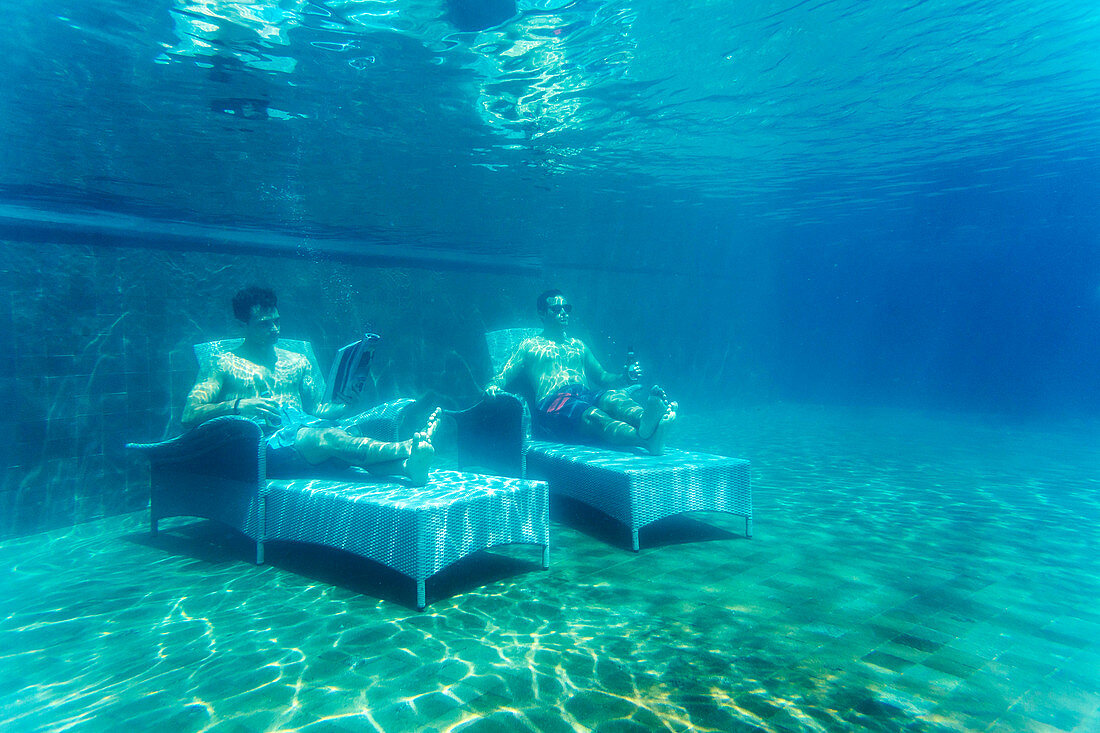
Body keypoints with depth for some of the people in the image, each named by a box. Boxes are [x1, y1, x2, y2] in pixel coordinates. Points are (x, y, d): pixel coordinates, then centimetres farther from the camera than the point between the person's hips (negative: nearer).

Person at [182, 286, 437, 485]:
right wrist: (238, 405, -15)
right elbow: (189, 416, 3)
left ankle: (408, 465, -60)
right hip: (268, 443, -4)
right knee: (327, 436, -36)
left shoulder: (297, 362, 26)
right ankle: (408, 448, -56)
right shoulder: (224, 366, 12)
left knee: (348, 439, -32)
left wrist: (350, 406, -1)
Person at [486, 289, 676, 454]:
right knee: (592, 415, -38)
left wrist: (626, 378, 12)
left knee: (615, 397, -32)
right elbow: (503, 376, 13)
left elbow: (601, 377, 33)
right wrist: (493, 386, -12)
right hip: (553, 402, -4)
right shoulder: (529, 346, 21)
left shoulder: (578, 345, 34)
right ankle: (647, 439, -67)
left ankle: (648, 421, -67)